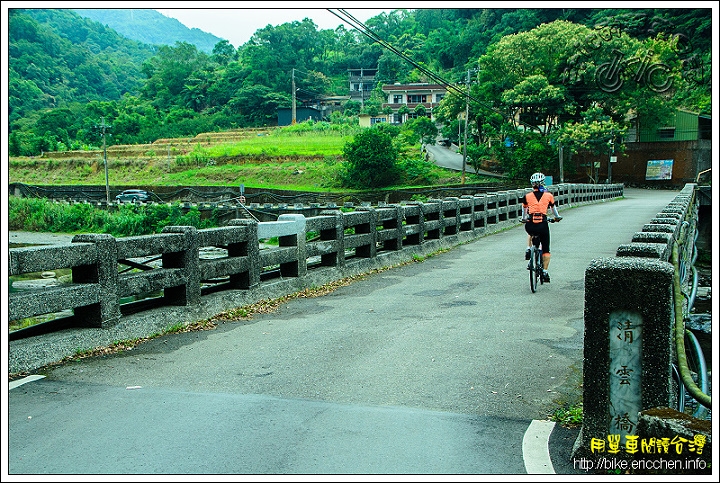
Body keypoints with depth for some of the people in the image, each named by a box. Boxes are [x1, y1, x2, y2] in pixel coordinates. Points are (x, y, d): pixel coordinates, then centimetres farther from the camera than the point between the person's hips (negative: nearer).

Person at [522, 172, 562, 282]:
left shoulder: (527, 196, 9)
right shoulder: (548, 195, 8)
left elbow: (524, 210, 25)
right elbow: (554, 208, 25)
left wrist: (524, 219, 44)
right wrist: (557, 217, 45)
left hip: (530, 225, 1)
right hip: (543, 225, -1)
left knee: (530, 233, 39)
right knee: (546, 250, 11)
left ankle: (528, 249, 20)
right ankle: (545, 272, 6)